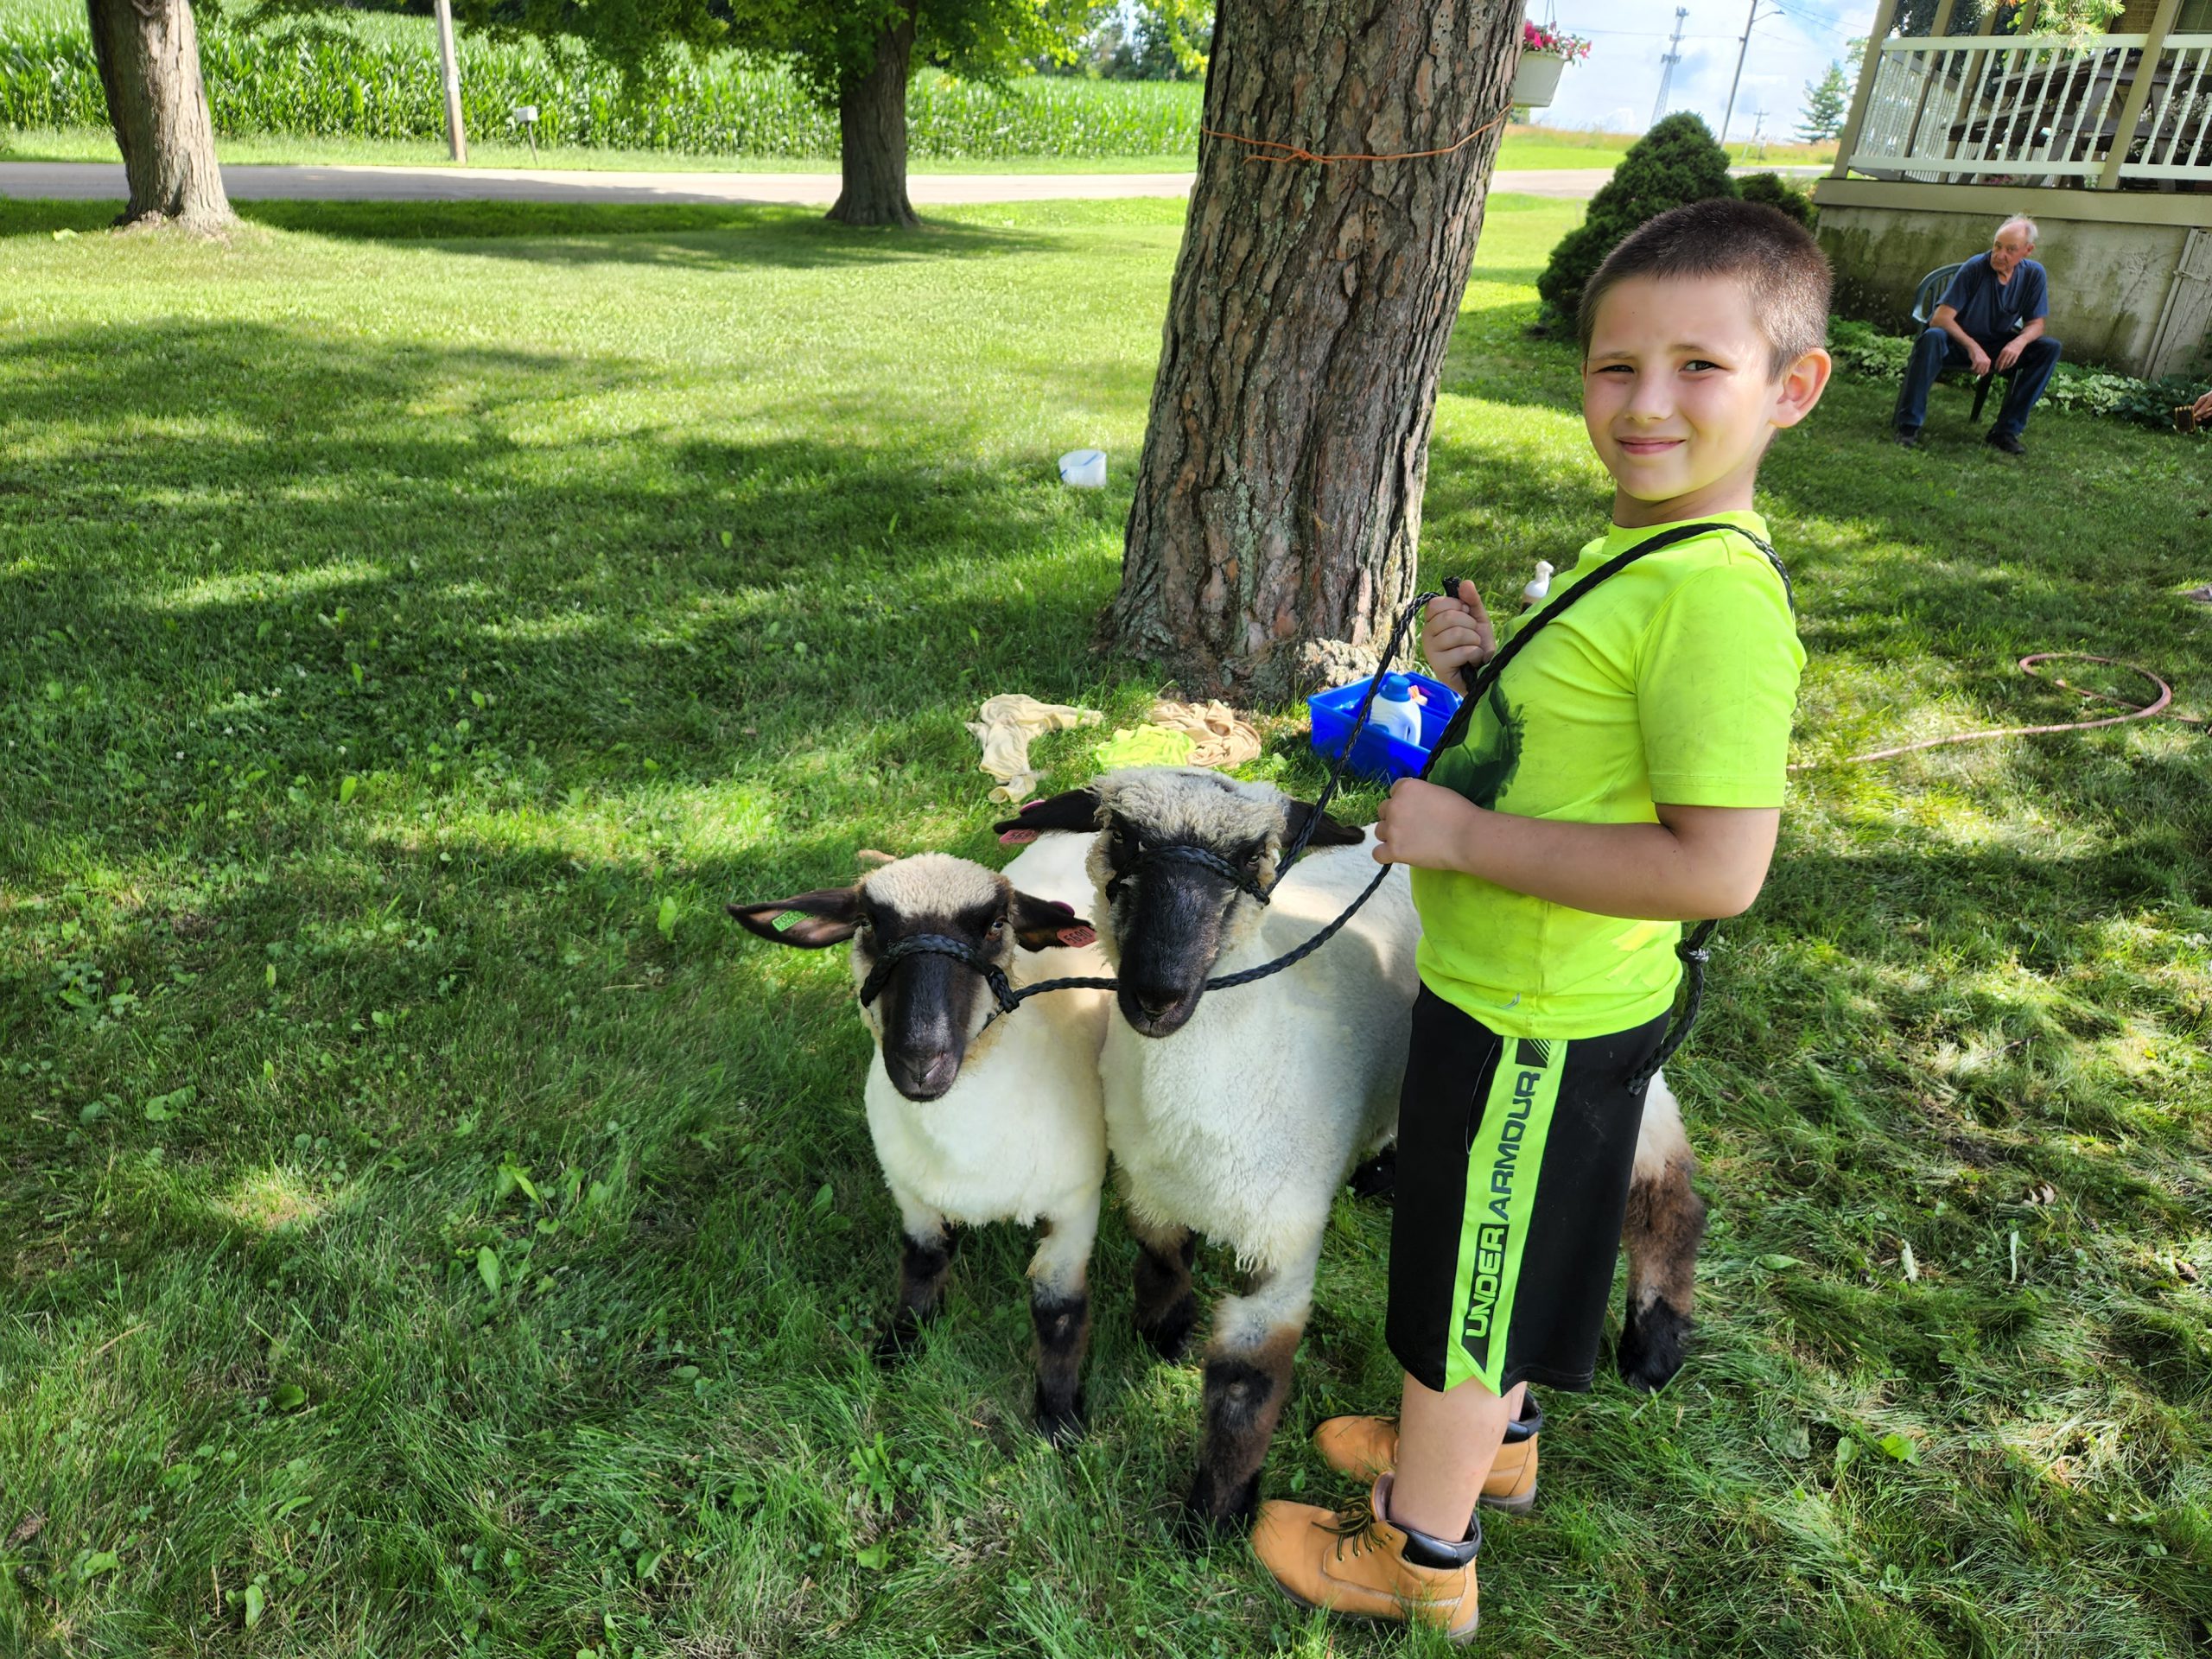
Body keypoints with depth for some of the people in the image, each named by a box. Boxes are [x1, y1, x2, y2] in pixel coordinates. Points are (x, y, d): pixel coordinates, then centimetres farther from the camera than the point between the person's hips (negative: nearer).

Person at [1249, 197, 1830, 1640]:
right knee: (1491, 1253, 28)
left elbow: (1718, 869, -32)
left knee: (1467, 1274, 11)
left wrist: (1462, 834, -27)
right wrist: (1483, 665, 1)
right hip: (1519, 991, 9)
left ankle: (1420, 1551, 35)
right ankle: (1481, 1437, 53)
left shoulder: (1717, 601, -26)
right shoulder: (1640, 555, 4)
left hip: (1540, 1024, -9)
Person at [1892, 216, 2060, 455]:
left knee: (2050, 348, -16)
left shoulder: (2034, 274, -6)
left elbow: (2035, 323, -2)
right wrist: (1973, 347, -35)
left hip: (1997, 348, 4)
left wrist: (2020, 341, -26)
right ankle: (1908, 425, -32)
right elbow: (1940, 318, -24)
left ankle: (2007, 430, -14)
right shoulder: (1975, 268, -19)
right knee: (1932, 338, -37)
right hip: (1956, 342, -4)